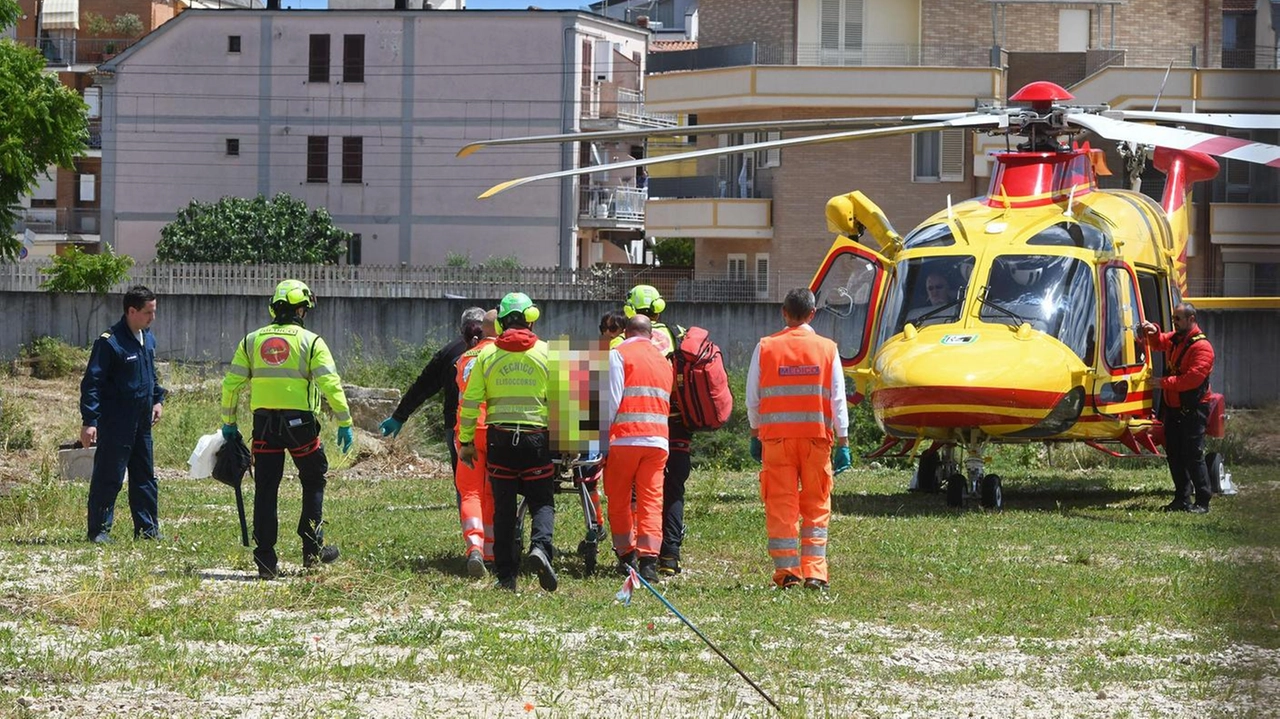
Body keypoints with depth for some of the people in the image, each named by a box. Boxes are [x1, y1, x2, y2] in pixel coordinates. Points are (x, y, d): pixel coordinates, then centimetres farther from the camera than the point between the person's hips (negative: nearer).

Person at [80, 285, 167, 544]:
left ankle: (148, 529, 19)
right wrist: (89, 421, -21)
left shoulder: (148, 339, 10)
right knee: (109, 477, -4)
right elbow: (92, 383, -16)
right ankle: (99, 530, 3)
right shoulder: (109, 342, -16)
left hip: (142, 423, 8)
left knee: (144, 475, 12)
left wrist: (157, 399, 16)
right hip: (115, 423, -8)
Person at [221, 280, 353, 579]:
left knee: (266, 490, 6)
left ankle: (265, 561, 3)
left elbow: (231, 383, 7)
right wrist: (345, 423, -4)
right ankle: (312, 548, 14)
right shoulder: (311, 342, -2)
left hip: (264, 423, 3)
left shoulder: (251, 341, 8)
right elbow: (331, 385, -9)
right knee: (314, 481, 17)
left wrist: (228, 422, 16)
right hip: (300, 422, -2)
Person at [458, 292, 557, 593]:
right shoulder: (545, 353, -1)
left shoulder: (486, 354, 2)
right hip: (536, 437, -1)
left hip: (499, 438, 1)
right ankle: (540, 546, -24)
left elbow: (470, 402, 2)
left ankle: (506, 576, 7)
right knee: (542, 501, 5)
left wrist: (466, 441, 8)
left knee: (503, 508, 8)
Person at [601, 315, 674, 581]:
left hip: (624, 439, -4)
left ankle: (626, 555, 12)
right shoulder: (664, 361, 19)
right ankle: (649, 560, -11)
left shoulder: (618, 355, 2)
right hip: (658, 440, 4)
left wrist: (602, 442, -4)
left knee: (619, 500, 9)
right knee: (652, 500, 0)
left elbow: (610, 402, -6)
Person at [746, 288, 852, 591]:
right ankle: (815, 573, 1)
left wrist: (755, 435, 15)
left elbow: (752, 398, 4)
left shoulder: (766, 347, 0)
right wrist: (843, 442, 3)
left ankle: (786, 571, 2)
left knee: (781, 507, 4)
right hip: (817, 436, 0)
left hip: (776, 437, 0)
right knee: (816, 508, 7)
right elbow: (838, 399, 0)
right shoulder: (827, 349, 1)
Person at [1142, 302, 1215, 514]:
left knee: (1193, 456, -9)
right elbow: (1158, 344, 33)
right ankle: (1182, 499, 19)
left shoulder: (1201, 346, -15)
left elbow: (1194, 378, -25)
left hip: (1192, 409, -9)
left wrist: (1164, 383, -21)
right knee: (1174, 454, 12)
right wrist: (1153, 332, 10)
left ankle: (1203, 502, -4)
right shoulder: (1174, 339, 12)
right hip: (1172, 407, 9)